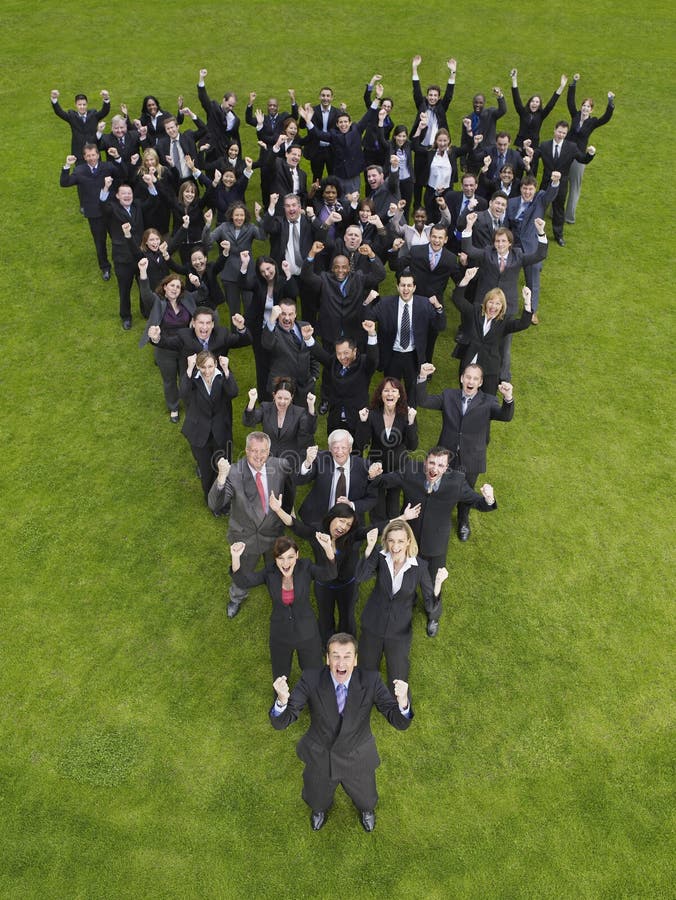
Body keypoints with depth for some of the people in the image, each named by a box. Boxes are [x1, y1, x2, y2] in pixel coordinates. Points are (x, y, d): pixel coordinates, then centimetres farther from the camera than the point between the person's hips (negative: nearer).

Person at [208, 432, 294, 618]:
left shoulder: (280, 466, -21)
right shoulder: (234, 473, -28)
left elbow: (288, 490, 0)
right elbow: (214, 505, -35)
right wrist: (221, 478, -51)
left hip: (273, 533, 2)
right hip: (245, 536, -1)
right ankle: (237, 598, 60)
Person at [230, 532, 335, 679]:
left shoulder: (305, 568, -20)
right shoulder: (270, 572, -16)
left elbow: (329, 574, -36)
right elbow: (243, 581, -27)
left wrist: (328, 548, -56)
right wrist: (235, 557, -47)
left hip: (307, 634, -1)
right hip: (280, 636, 1)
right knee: (280, 679, 24)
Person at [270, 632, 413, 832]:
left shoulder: (371, 681, -28)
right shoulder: (311, 679, -29)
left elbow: (400, 722, -27)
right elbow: (281, 722, -29)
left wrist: (402, 702, -51)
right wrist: (282, 699, -53)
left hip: (357, 758, 0)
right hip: (320, 756, 0)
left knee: (366, 800, 29)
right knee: (317, 801, 28)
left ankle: (366, 808, 66)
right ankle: (320, 807, 66)